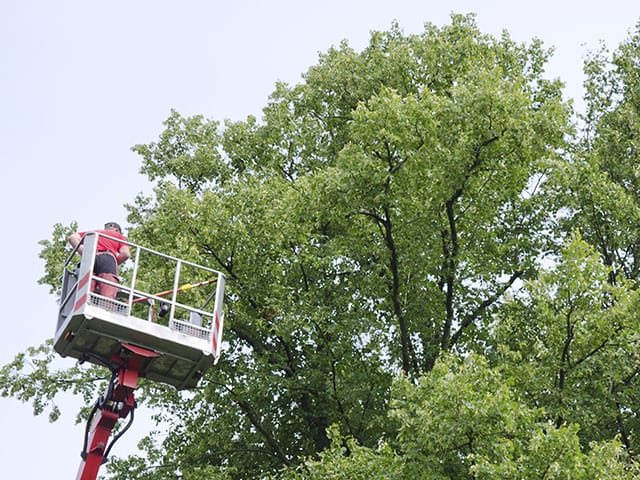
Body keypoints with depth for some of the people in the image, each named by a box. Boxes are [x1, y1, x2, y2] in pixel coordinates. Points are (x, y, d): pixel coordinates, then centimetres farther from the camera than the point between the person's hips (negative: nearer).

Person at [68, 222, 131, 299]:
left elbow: (72, 237, 19)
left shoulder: (92, 232, 38)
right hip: (108, 259, -2)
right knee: (108, 297, -22)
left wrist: (81, 252, 12)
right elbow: (125, 254, 11)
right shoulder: (119, 235, 31)